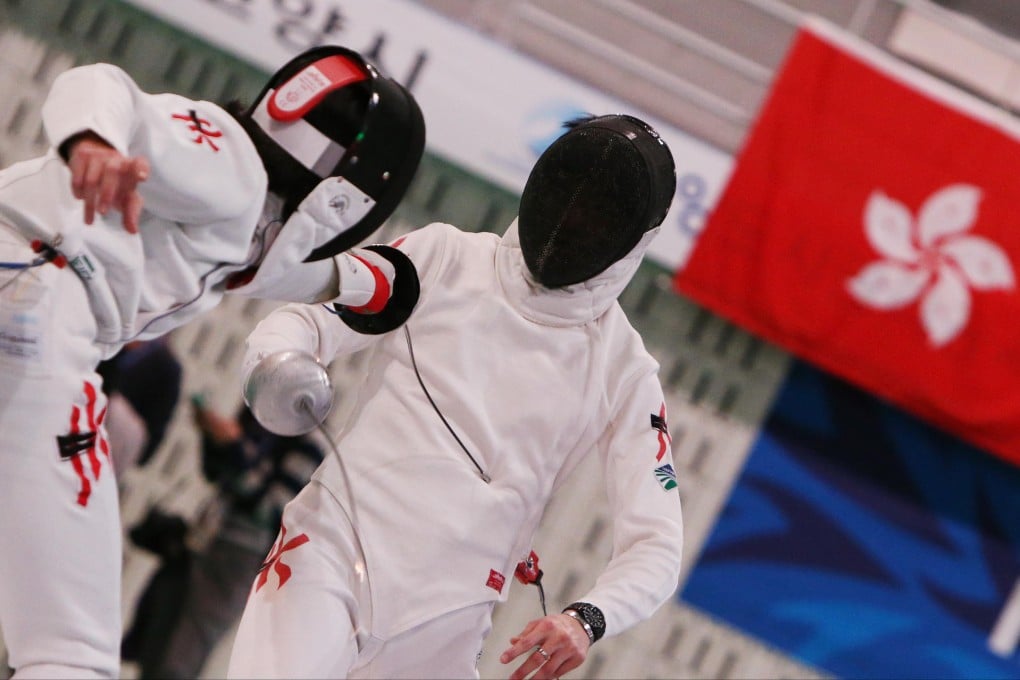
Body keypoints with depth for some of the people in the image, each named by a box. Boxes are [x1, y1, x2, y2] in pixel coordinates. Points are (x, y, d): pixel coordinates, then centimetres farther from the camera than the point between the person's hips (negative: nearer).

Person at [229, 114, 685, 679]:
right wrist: (276, 362, -26)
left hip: (441, 626, 2)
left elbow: (654, 547, 2)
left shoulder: (624, 371, 4)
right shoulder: (444, 258, 3)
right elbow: (300, 323, 0)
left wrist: (586, 620, -19)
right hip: (331, 553, -2)